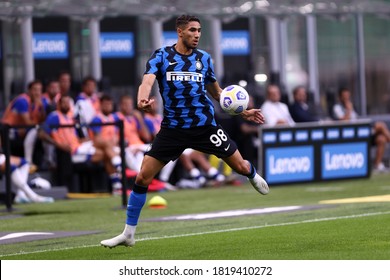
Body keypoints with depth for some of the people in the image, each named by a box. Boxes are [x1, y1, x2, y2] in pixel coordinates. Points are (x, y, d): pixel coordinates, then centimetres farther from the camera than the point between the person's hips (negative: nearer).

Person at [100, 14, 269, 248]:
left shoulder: (204, 58, 5)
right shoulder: (161, 56, -3)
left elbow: (217, 92, 19)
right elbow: (147, 82, -20)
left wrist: (243, 112, 13)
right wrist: (142, 100, -43)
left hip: (205, 126, 1)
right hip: (173, 128, -1)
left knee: (241, 166, 5)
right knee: (143, 178, -7)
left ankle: (254, 176, 46)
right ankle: (128, 234, 5)